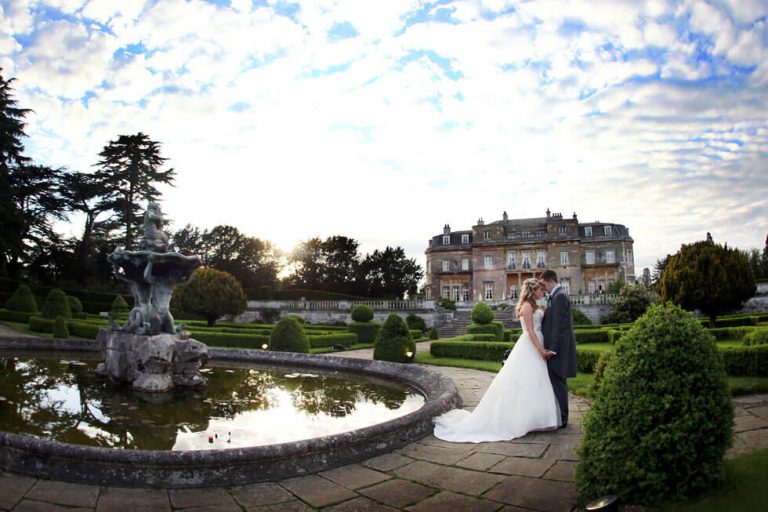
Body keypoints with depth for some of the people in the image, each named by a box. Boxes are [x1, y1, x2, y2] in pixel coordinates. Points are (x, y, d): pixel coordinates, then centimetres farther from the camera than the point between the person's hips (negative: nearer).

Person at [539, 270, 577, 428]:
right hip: (559, 347, 10)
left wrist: (552, 349, -20)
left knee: (557, 382, -3)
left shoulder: (559, 297, -16)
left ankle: (560, 419, 4)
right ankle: (561, 416, 25)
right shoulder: (559, 295, 15)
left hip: (558, 347, -10)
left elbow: (559, 325, -21)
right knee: (559, 382, 16)